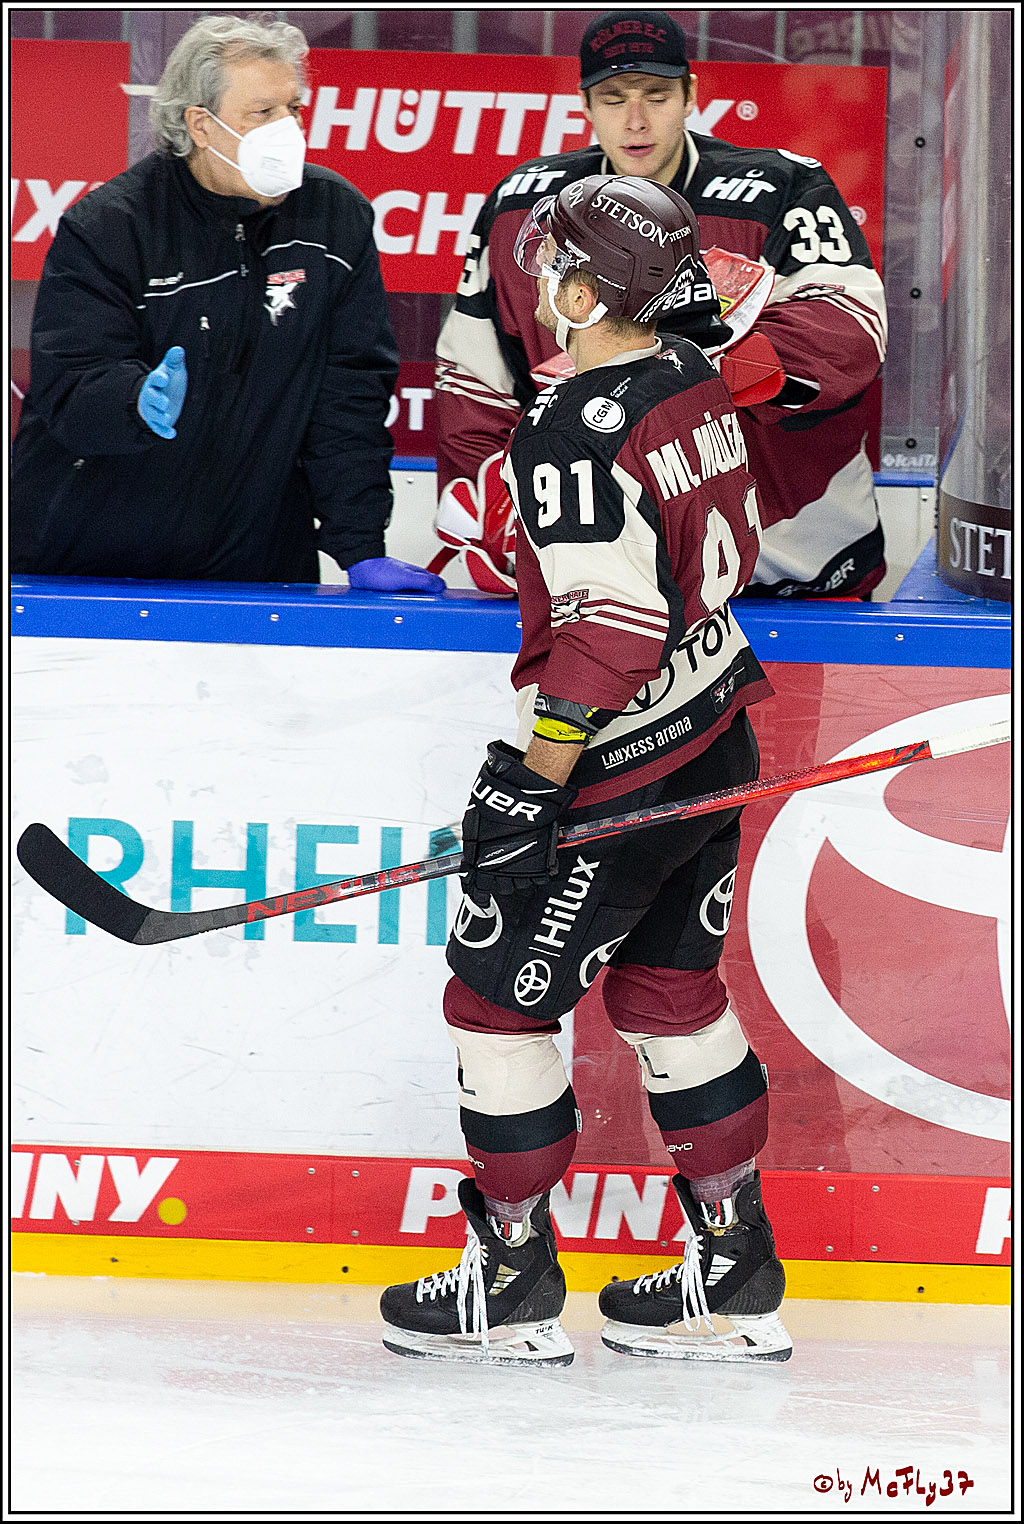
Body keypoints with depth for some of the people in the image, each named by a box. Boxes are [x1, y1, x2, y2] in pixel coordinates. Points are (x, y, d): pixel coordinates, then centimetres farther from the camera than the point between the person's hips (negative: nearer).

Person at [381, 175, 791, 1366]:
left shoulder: (578, 434, -22)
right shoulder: (696, 387, 5)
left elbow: (607, 631, -26)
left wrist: (533, 787, -24)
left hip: (622, 767, -9)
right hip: (715, 747, 9)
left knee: (497, 995, 3)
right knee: (670, 991, 18)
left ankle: (513, 1287, 10)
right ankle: (735, 1278, 21)